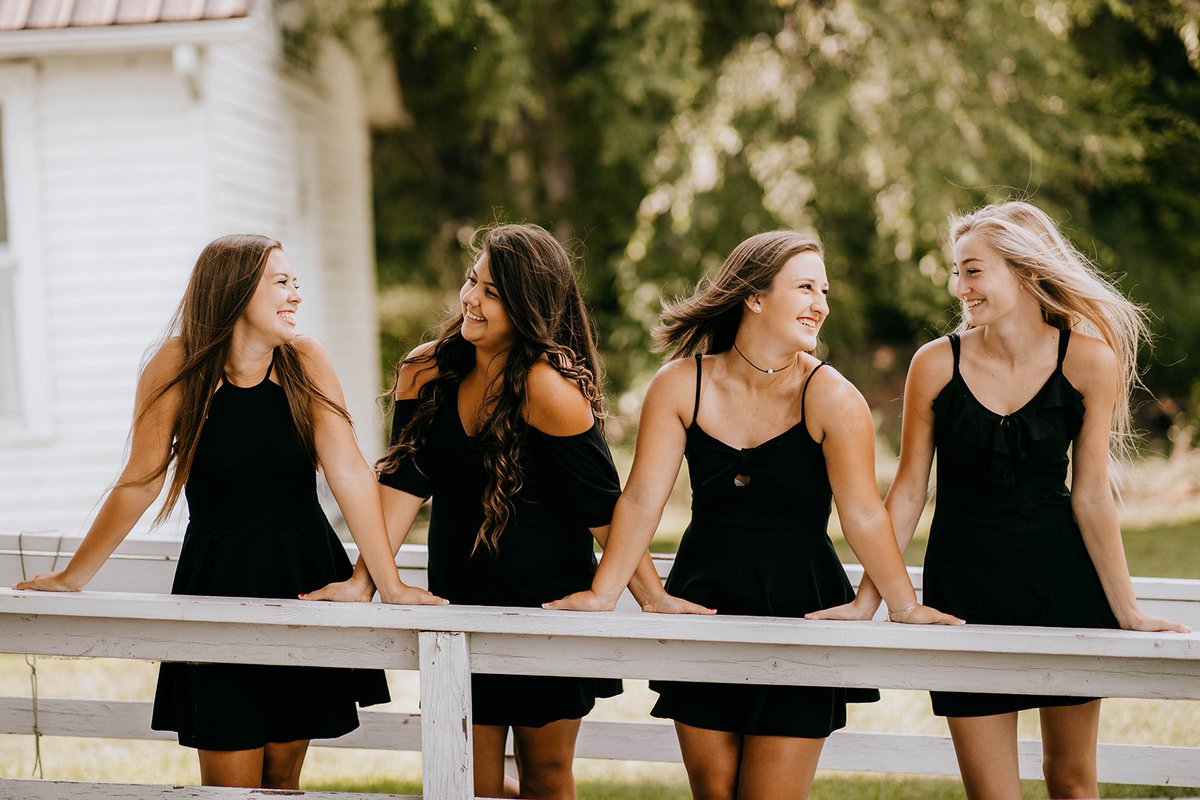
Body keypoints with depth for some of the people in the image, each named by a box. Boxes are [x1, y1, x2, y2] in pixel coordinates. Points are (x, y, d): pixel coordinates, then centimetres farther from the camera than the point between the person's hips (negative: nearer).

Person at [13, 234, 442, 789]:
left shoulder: (305, 361, -5)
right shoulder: (177, 368, -9)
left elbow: (349, 473, -10)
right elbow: (139, 483, -2)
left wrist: (390, 584, -15)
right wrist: (73, 577, 3)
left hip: (304, 575, 2)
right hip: (217, 577, -2)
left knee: (284, 770, 11)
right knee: (230, 780, -1)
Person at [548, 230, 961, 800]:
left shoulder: (830, 397, -10)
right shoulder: (681, 385, -3)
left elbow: (863, 516, -13)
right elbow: (643, 498, -5)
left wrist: (904, 606, -21)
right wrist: (602, 595, -12)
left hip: (800, 610, -2)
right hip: (703, 603, 3)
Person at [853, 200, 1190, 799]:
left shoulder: (1090, 359, -8)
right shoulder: (937, 363, -7)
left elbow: (1091, 495, -4)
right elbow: (909, 490, -1)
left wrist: (1128, 611, -4)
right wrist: (867, 599, -4)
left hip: (1063, 577, 0)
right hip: (964, 581, 0)